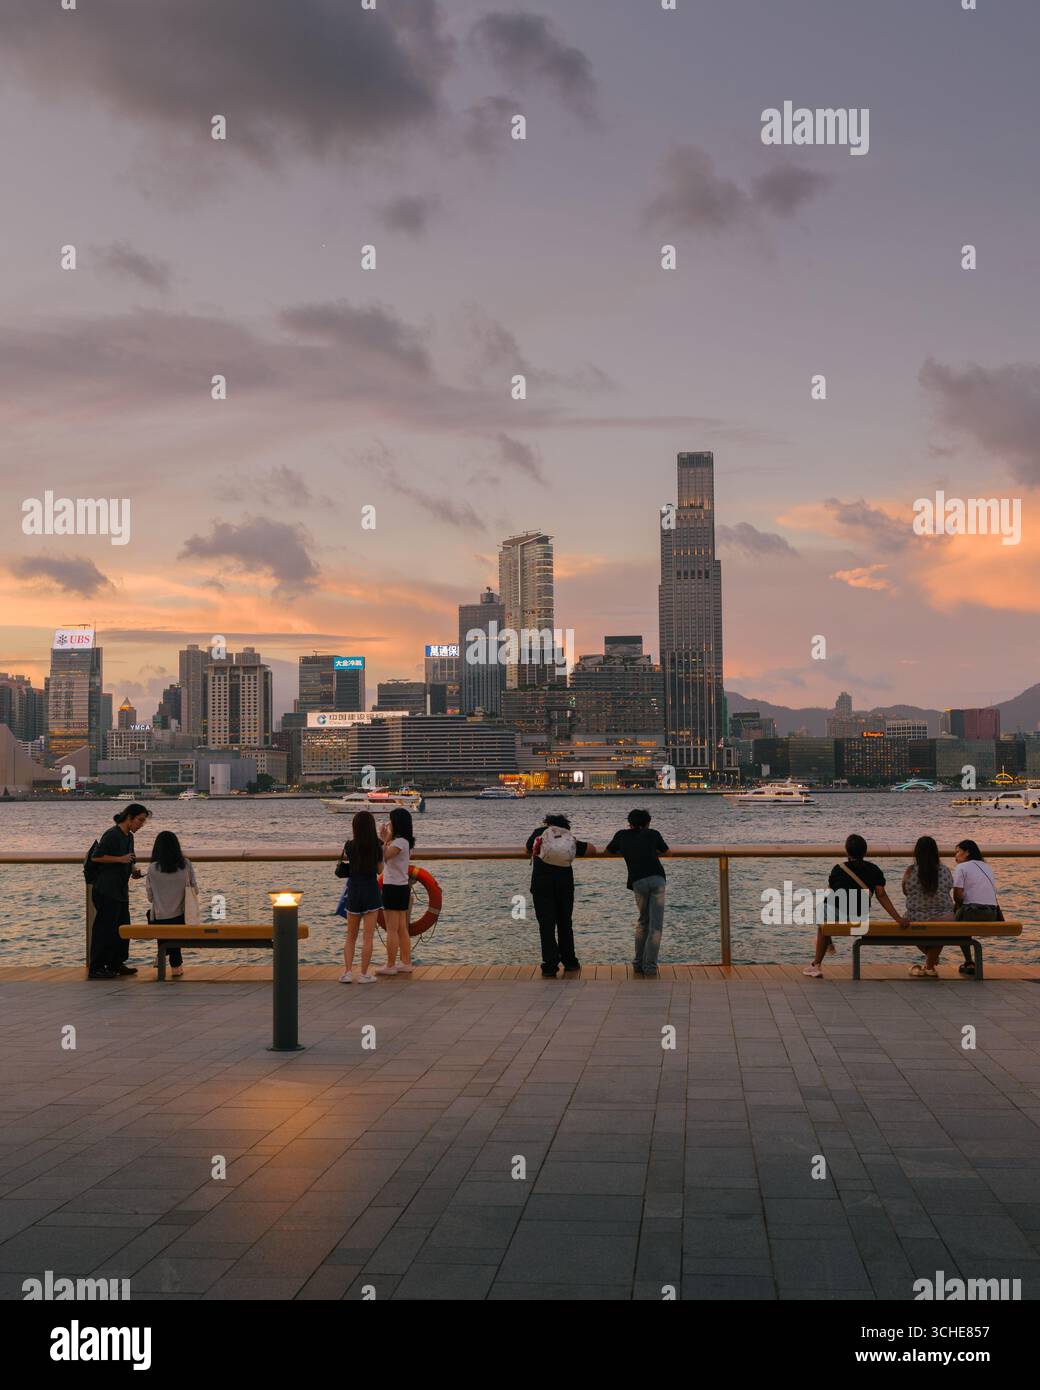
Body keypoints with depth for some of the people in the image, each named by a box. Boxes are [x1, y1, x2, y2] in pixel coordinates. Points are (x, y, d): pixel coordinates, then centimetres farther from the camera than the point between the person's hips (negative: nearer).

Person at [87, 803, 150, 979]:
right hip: (106, 890, -9)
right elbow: (95, 857, -18)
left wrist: (133, 870, 5)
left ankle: (116, 964, 22)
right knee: (105, 928, -5)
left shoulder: (129, 836, 12)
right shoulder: (112, 835, -15)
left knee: (123, 927, 13)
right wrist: (120, 859, -22)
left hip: (121, 890, 9)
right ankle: (96, 968, 1)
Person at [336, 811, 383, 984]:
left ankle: (347, 972, 6)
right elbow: (379, 869, 5)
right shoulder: (377, 846, -6)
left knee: (351, 937, 13)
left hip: (354, 892, 1)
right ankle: (364, 975, 3)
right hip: (371, 891, -1)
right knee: (368, 937, 3)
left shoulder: (350, 845, -6)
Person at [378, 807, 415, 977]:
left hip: (393, 888, -9)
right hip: (403, 887, 9)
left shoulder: (399, 842, -17)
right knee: (402, 929, 14)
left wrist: (386, 839, -18)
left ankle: (390, 966, 2)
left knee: (392, 930, -3)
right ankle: (406, 963, 18)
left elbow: (384, 856, -26)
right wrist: (386, 839, 9)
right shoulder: (406, 842, 11)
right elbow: (387, 856, 13)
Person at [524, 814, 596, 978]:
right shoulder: (570, 839, 19)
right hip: (565, 880, 2)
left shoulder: (539, 832, 16)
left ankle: (550, 966, -3)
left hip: (541, 881, -2)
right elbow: (592, 849, 24)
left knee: (546, 924, 1)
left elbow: (528, 849, 31)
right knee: (565, 923, 16)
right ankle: (570, 962, 26)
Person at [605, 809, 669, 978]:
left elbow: (609, 850, 36)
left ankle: (638, 964, 18)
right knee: (655, 926, -2)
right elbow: (666, 851, 36)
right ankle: (650, 967, -10)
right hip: (657, 878, -1)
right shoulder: (652, 834, 18)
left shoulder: (622, 835, 19)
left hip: (638, 882, 1)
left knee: (642, 922, 19)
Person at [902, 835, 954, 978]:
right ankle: (930, 966, 41)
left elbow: (905, 892, 10)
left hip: (917, 920, -1)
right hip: (944, 920, 1)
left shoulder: (910, 870, -5)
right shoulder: (945, 870, -1)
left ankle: (930, 956, 35)